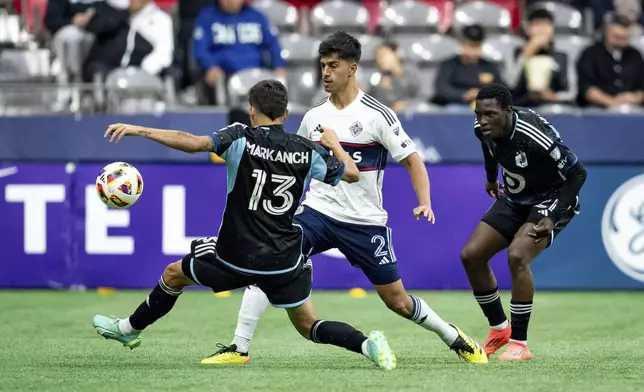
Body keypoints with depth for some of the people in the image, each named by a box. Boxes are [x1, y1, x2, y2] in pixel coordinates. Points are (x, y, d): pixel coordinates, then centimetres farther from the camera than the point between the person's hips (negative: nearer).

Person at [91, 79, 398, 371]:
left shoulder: (241, 138, -13)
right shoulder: (308, 151, -3)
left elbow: (192, 143, -27)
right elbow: (352, 173, 8)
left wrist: (139, 130, -21)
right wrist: (335, 144, 28)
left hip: (235, 258, -3)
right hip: (285, 262, 3)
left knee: (174, 274, 24)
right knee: (308, 326, 14)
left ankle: (129, 329, 40)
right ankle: (368, 344, -12)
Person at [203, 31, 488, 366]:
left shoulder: (377, 115, -7)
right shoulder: (313, 117, 6)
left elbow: (412, 160, -5)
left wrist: (424, 202, -20)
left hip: (365, 222, -3)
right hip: (317, 212, 3)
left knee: (396, 300, 3)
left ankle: (454, 338, 30)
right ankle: (239, 348, -16)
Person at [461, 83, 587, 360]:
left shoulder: (535, 136, -34)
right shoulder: (482, 129, -13)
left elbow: (577, 174, -24)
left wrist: (552, 217, -29)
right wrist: (491, 177, 28)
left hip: (551, 199, -8)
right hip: (515, 199, 8)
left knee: (517, 256, -29)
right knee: (471, 255, -1)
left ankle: (519, 343, -20)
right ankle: (499, 328, 17)